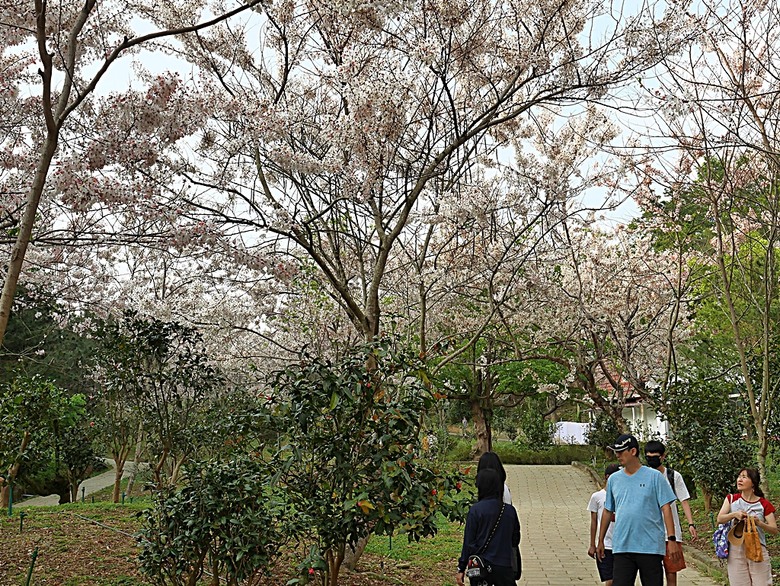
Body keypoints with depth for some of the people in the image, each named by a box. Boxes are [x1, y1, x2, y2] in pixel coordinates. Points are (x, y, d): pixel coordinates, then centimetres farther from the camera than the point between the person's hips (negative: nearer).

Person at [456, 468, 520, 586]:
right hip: (504, 567, 2)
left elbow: (468, 541, -7)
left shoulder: (475, 510, -9)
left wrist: (461, 568, -1)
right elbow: (515, 540, 11)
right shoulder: (510, 510, 1)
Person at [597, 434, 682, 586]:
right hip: (621, 547, 3)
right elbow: (607, 511, 17)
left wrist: (671, 539, -10)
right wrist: (601, 541, 19)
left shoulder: (654, 476, -1)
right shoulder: (613, 479, 9)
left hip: (651, 546, -3)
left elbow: (666, 508, -3)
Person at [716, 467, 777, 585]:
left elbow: (774, 530, -2)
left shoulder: (764, 504, 1)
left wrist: (759, 523, -20)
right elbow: (720, 519, -4)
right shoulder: (731, 499, 6)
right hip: (736, 550, 1)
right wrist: (734, 514, -22)